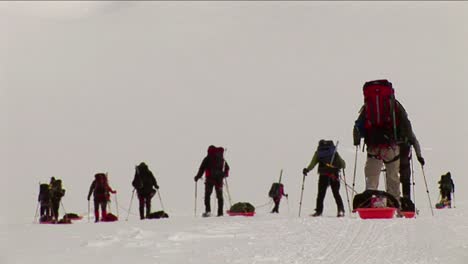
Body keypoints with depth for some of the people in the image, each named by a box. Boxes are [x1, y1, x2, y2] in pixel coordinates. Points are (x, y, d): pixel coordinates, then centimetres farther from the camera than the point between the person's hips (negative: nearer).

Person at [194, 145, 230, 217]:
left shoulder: (207, 158, -2)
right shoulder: (221, 158, 9)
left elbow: (202, 168, -5)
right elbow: (227, 168, 16)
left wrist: (197, 176, 3)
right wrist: (225, 174, 30)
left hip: (210, 179, -3)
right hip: (219, 180, 3)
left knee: (207, 195, 0)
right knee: (219, 196, 10)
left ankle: (208, 210, -16)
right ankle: (220, 212, 5)